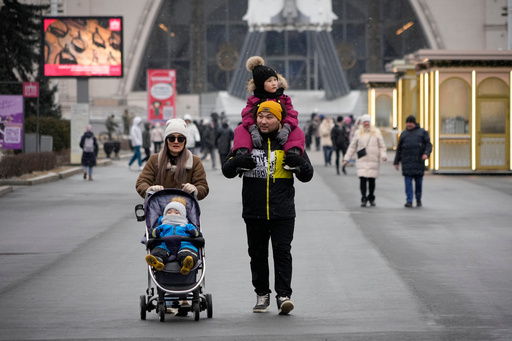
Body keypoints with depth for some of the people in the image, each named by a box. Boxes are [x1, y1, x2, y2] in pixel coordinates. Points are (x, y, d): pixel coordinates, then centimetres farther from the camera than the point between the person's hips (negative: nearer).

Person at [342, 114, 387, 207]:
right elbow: (352, 146, 13)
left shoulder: (376, 132, 9)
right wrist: (346, 158, 10)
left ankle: (371, 198, 16)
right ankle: (363, 199, -7)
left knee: (372, 180, 1)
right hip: (362, 160, 0)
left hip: (374, 161, 0)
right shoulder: (358, 133, 9)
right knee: (362, 179, -11)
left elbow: (382, 146, 11)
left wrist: (383, 155, -7)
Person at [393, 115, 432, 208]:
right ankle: (409, 201, -10)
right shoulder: (404, 134, 19)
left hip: (418, 161, -2)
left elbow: (428, 145, 2)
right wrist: (396, 162, 16)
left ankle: (418, 200, 19)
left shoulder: (422, 132, 10)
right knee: (408, 181, -7)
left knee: (418, 181, 1)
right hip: (406, 161, 2)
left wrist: (426, 154, -17)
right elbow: (399, 149, 21)